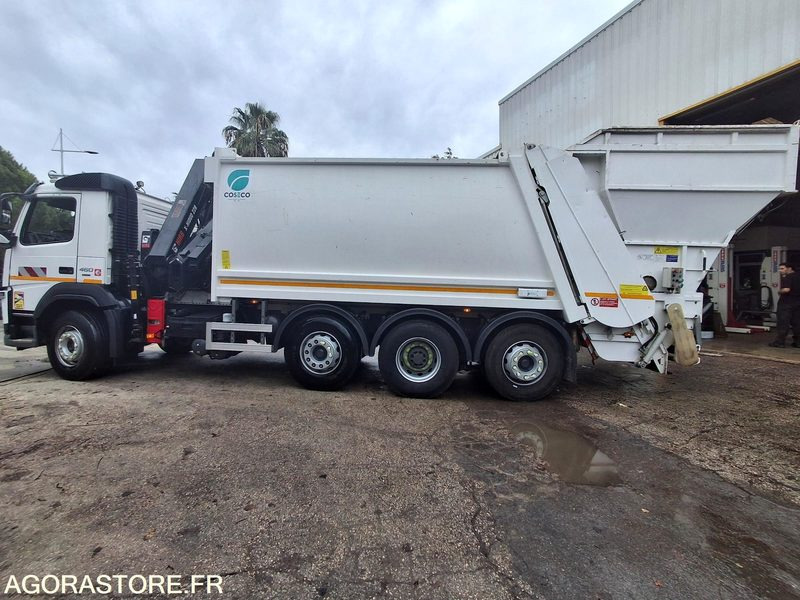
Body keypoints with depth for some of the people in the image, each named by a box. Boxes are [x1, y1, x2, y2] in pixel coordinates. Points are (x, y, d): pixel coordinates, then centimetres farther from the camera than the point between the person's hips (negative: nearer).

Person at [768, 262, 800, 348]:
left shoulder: (787, 277, -15)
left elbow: (786, 289, -27)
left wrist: (779, 291, -9)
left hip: (786, 303, -8)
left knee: (783, 323, -4)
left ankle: (780, 342, -3)